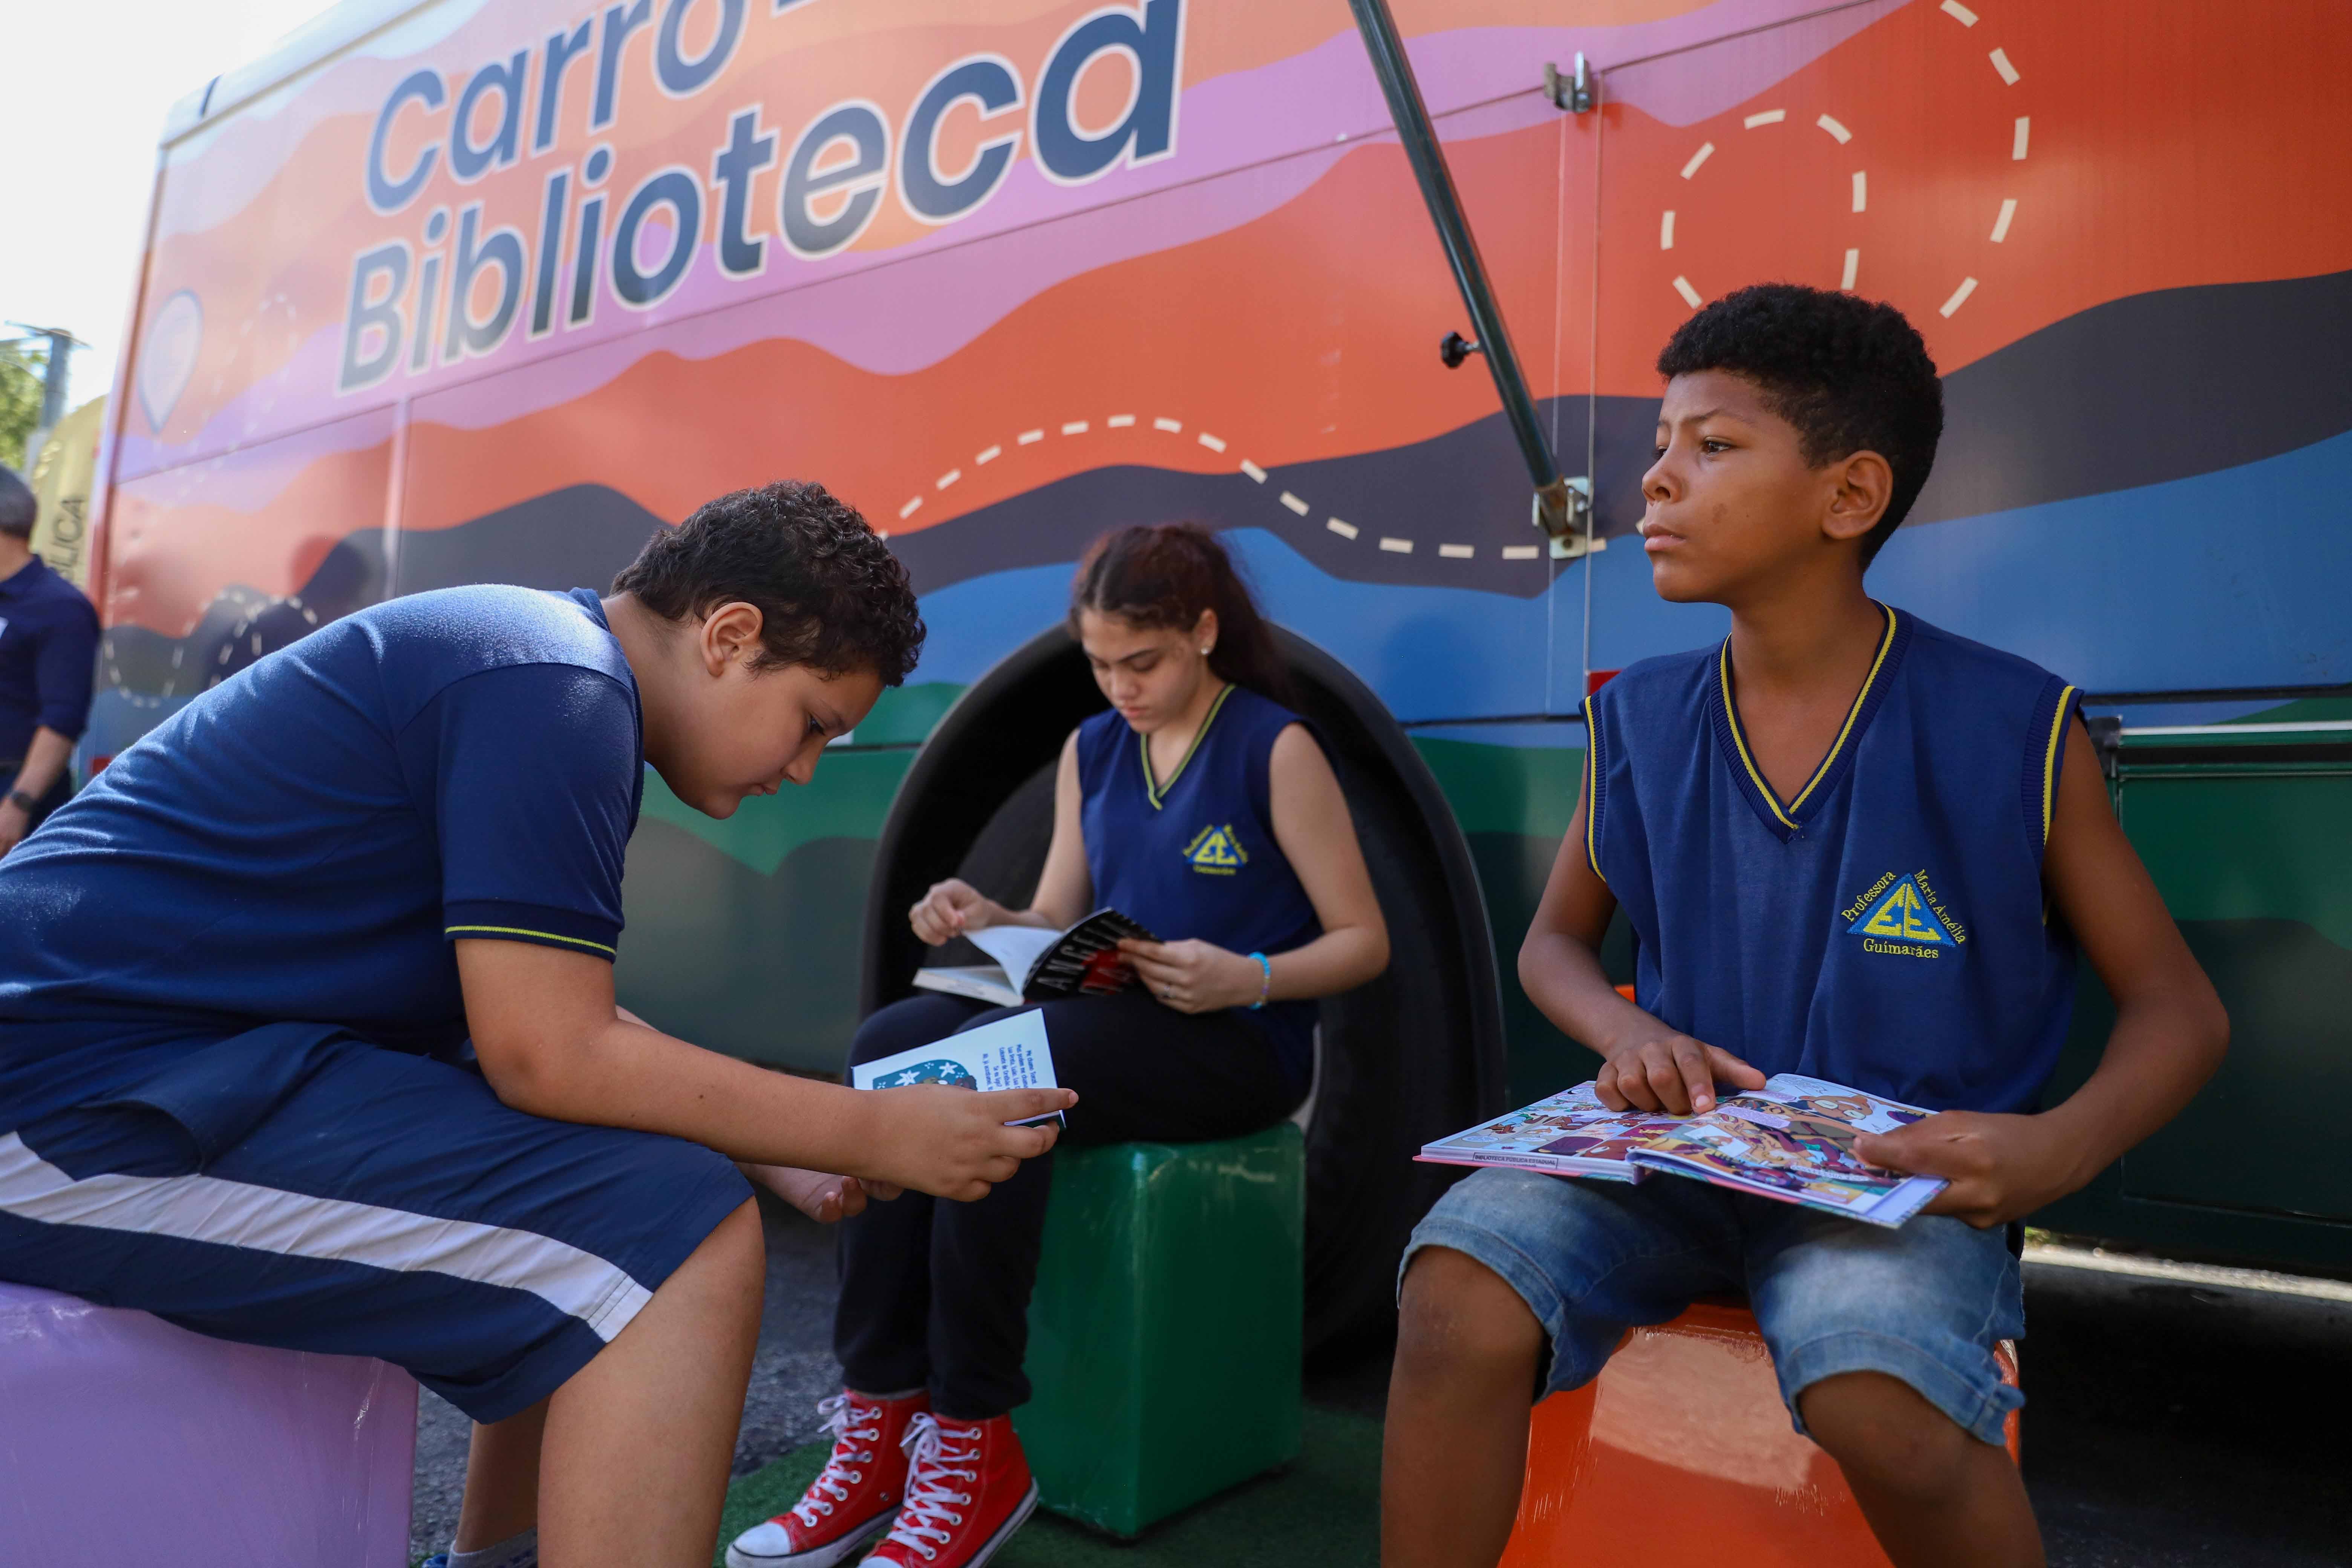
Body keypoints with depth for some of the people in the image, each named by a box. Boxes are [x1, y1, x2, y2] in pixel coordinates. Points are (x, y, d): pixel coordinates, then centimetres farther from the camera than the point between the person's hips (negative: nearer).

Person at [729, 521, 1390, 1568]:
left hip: (1234, 1046, -6)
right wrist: (984, 920, -7)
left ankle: (975, 1444, -20)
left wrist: (1247, 979, -22)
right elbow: (1056, 923, 15)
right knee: (889, 1047, -22)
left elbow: (1363, 941, -4)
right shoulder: (1091, 750, 14)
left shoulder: (1277, 750, -4)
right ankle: (882, 1416, -19)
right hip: (1105, 1024, 6)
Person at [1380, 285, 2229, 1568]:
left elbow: (2177, 1006, 2)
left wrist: (2060, 1148, -19)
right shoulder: (1638, 722, 2)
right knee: (1460, 1297, -26)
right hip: (1672, 1155, 2)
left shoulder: (2014, 734, -6)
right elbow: (1553, 943, 15)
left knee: (1876, 1396, -34)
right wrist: (1626, 1034, -8)